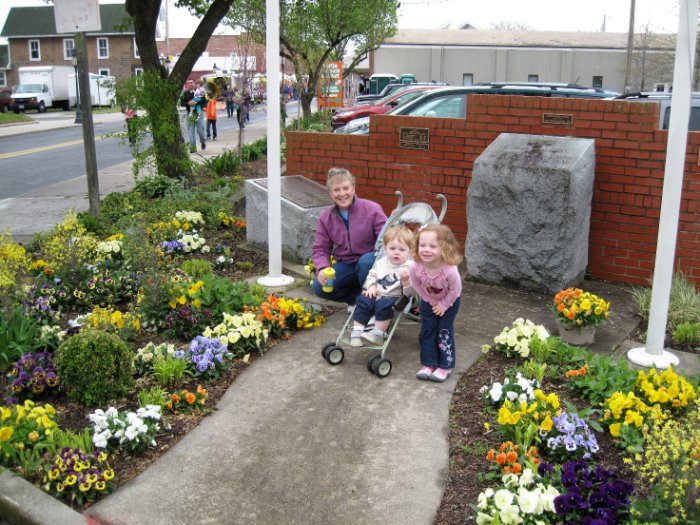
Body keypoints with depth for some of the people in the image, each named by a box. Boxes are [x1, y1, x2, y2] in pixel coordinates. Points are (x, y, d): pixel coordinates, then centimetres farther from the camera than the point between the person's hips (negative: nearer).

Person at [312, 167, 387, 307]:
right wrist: (322, 268, -20)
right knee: (319, 286, -21)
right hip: (346, 265, 3)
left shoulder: (372, 209, -13)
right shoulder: (325, 217, -1)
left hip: (370, 262, -3)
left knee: (366, 261, -39)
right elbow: (320, 249, 1)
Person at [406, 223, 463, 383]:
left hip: (449, 302, -3)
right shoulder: (415, 266, -33)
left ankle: (445, 366, 17)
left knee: (444, 332, 4)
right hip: (428, 301, 3)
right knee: (427, 331, 8)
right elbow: (416, 285, -11)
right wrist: (429, 300, -7)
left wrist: (444, 305, -15)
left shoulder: (450, 270, -42)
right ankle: (429, 364, 21)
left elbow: (455, 290, -23)